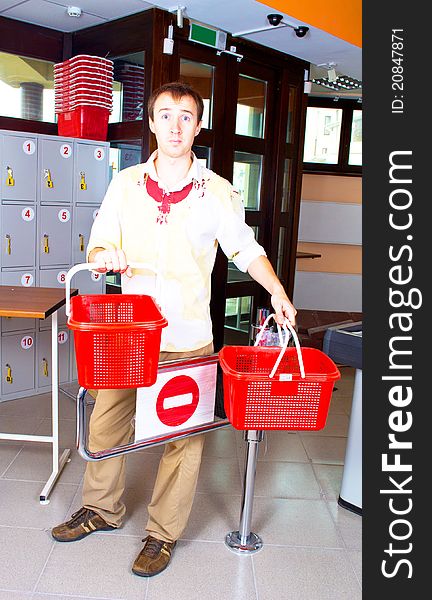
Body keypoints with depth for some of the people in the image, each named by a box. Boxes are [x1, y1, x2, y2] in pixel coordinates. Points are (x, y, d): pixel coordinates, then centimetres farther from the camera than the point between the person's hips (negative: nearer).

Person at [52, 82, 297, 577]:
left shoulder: (218, 192, -1)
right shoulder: (126, 184, 5)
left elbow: (246, 249, 5)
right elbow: (98, 245, 7)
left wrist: (276, 292, -10)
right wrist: (105, 256, -16)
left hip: (188, 338, -2)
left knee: (183, 435, 5)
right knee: (106, 422, 13)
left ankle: (163, 532, 26)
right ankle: (102, 508, 39)